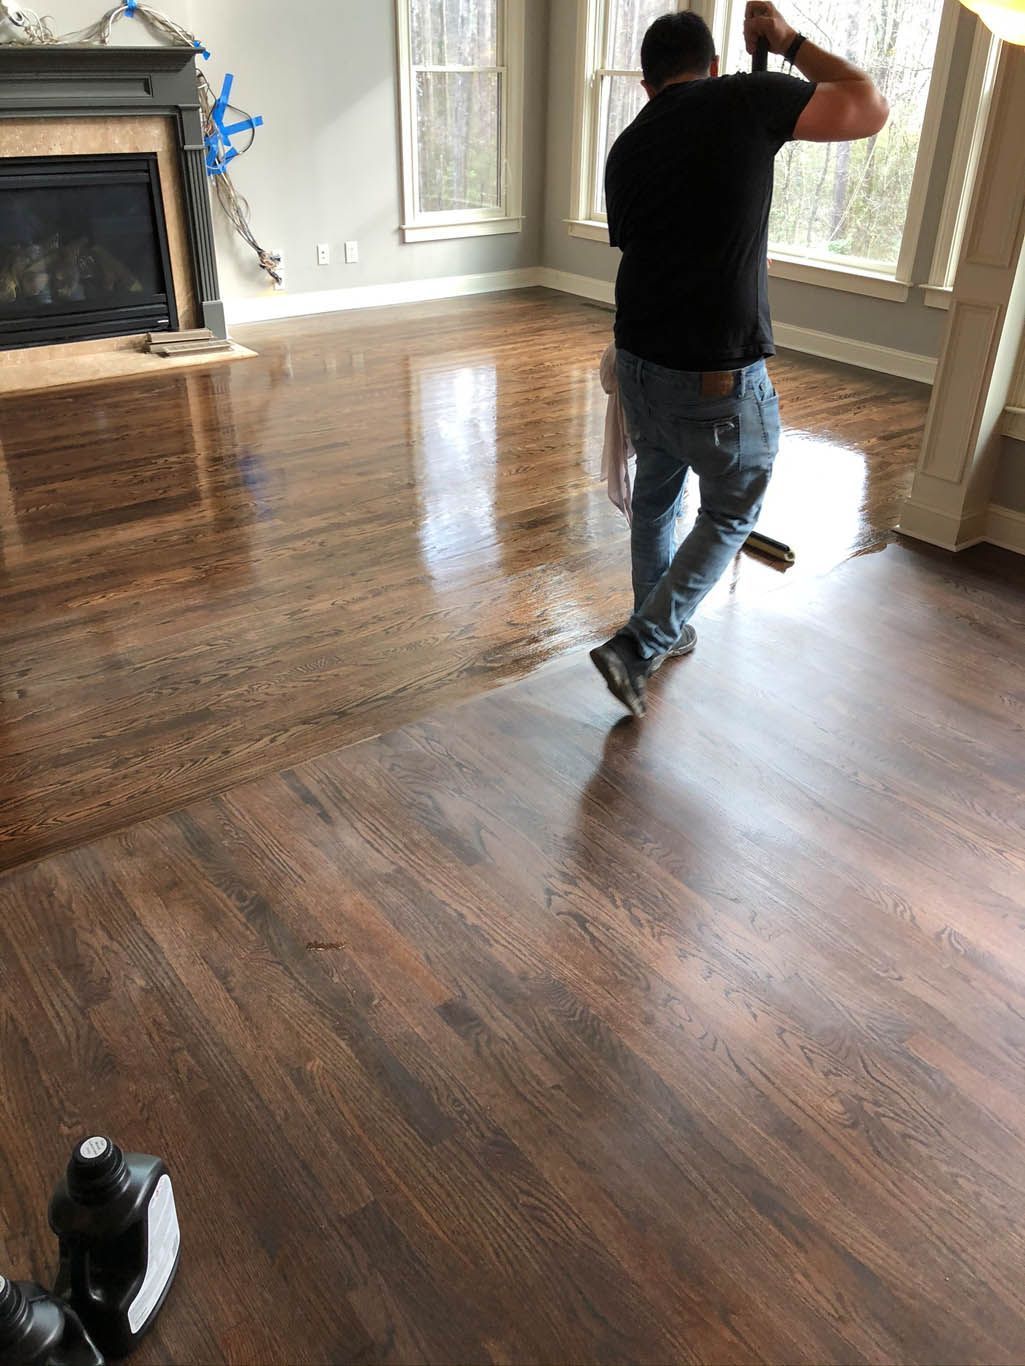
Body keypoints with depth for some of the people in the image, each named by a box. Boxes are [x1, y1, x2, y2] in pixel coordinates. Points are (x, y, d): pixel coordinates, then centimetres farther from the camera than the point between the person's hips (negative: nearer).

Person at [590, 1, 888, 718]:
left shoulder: (626, 150, 9)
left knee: (655, 498, 23)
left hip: (640, 363, 6)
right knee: (732, 513, 13)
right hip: (719, 380, -6)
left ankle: (664, 629, 40)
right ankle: (638, 647, 7)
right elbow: (870, 107, 3)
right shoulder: (746, 100, -7)